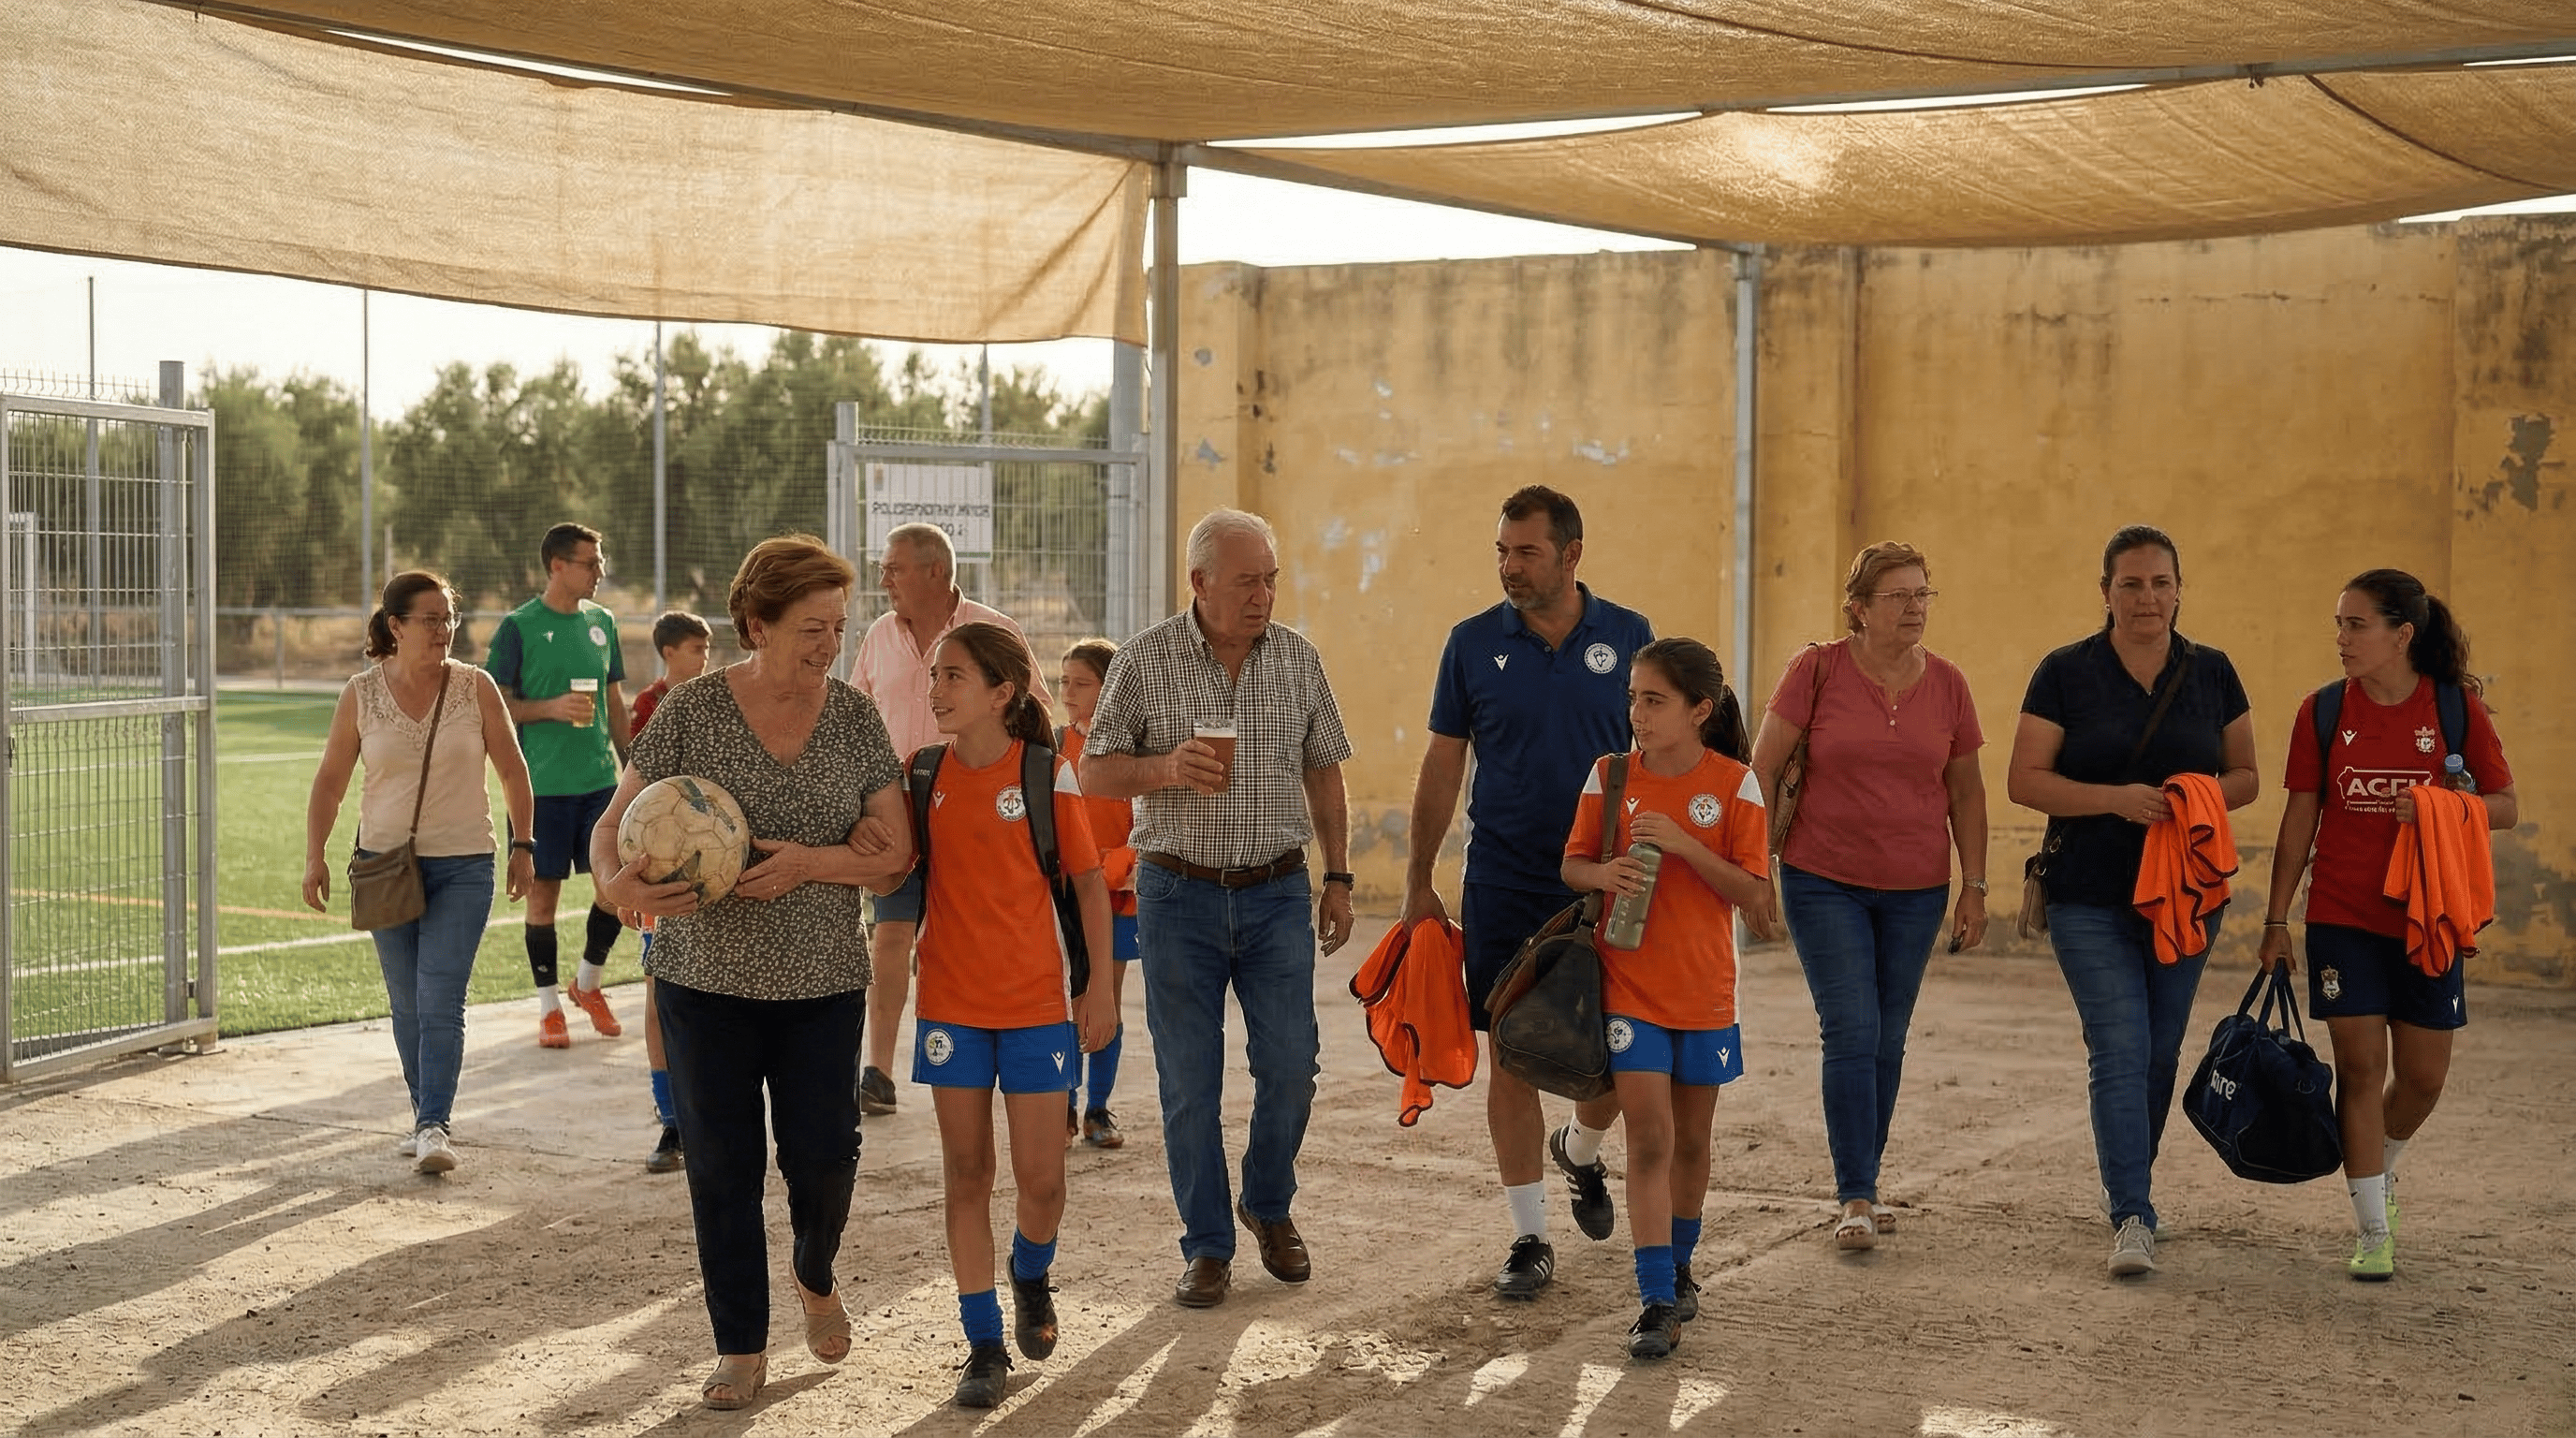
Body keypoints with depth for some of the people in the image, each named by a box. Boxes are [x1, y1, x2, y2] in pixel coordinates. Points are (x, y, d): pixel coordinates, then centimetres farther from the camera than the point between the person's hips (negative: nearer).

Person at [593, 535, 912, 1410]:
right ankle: (741, 1348, 18)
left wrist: (810, 861, -20)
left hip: (822, 984, 1)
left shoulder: (855, 719, -1)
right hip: (706, 980, -1)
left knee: (824, 1155, -1)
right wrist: (616, 883, -26)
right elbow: (613, 826, -3)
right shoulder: (692, 711, -6)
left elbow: (896, 853, -2)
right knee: (722, 1165, 4)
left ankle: (815, 1279, 32)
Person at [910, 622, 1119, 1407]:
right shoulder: (924, 776, 1)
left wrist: (1100, 987, -4)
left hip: (1036, 1003, -2)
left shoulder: (1047, 775, -7)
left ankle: (1031, 1279, 32)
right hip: (951, 1004, 2)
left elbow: (1089, 881, -1)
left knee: (1041, 1177, 0)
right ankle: (984, 1345, 12)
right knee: (966, 1175, 4)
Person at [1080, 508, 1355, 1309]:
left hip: (1277, 892, 2)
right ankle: (1207, 1247, 14)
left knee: (1290, 1066, 2)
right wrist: (1166, 769, -21)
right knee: (1190, 1082, 2)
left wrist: (1338, 878, 8)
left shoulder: (1298, 659, 3)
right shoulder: (1146, 662, -5)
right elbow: (1095, 773, -2)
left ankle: (1269, 1206, 28)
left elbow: (1323, 772, 11)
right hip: (1179, 893, -2)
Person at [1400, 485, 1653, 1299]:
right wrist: (1418, 883, 2)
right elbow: (1442, 767, 4)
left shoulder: (1628, 638, 0)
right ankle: (1529, 1240, 10)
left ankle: (1580, 1151, 36)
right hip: (1504, 885, 0)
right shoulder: (1474, 644, 0)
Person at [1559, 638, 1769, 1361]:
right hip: (1630, 986, 0)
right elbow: (1572, 864, 6)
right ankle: (1655, 1301, -7)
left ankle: (1678, 1268, 34)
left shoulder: (1734, 784, -6)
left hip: (1704, 989, 0)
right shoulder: (1610, 776, -1)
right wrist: (1604, 874, -17)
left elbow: (1754, 892, -9)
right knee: (1648, 1137, -8)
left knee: (1690, 1139, 14)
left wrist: (1683, 844, -21)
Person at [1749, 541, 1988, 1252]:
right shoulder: (1818, 668, -7)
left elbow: (1966, 791, 10)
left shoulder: (1946, 684, 2)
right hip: (1824, 883, -3)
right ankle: (1856, 1200, -4)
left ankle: (1862, 1178, 26)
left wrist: (1974, 887, 6)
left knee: (1887, 1040, 10)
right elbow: (1763, 768, -4)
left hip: (1916, 891, 3)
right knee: (1852, 1033, -9)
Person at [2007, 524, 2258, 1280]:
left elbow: (2245, 775, 11)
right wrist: (2116, 798, -20)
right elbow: (2025, 780, -7)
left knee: (2160, 1054, 12)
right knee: (2120, 1051, -12)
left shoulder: (2212, 673, 5)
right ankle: (2132, 1218, -11)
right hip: (2091, 899, -4)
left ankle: (2123, 1175, 35)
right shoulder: (2066, 672, -4)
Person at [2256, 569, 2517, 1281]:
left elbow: (2506, 807, 0)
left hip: (2427, 920, 1)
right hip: (2343, 920, 0)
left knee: (2422, 1075, 7)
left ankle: (2380, 1167, 38)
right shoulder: (2323, 710, -1)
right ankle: (2373, 1234, 5)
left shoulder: (2457, 708, -3)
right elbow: (2300, 819, 3)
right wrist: (2277, 920, 3)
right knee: (2361, 1068, -4)